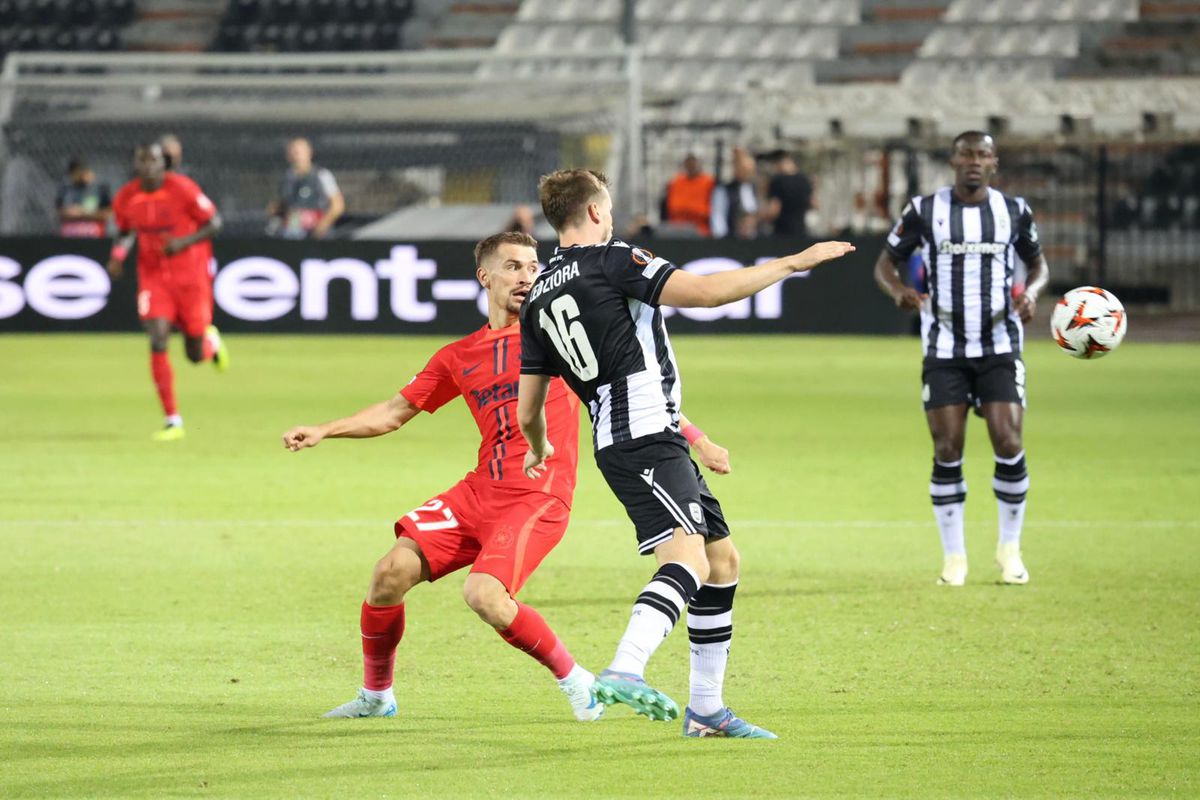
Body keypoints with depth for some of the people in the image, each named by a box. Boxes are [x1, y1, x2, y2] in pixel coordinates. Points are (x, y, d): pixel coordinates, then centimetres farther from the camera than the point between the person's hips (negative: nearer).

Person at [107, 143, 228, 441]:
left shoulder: (183, 189, -15)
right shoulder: (125, 198, -3)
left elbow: (214, 224, -8)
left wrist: (184, 242, -23)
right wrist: (118, 254, -6)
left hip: (191, 276, -2)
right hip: (153, 277, 2)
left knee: (196, 355, 4)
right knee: (158, 341, -16)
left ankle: (211, 339, 46)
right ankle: (173, 421, -9)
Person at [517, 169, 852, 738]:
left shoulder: (538, 301, 17)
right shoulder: (611, 260, -6)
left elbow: (528, 413, 19)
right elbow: (707, 291, -14)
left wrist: (540, 452, 41)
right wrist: (793, 263, -5)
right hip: (646, 439, -9)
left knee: (723, 561, 15)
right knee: (688, 558, -25)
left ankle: (706, 709, 18)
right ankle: (624, 671, -45)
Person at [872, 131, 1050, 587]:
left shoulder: (1014, 211, 4)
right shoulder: (925, 211, 0)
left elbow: (1038, 263, 16)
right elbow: (885, 263, 5)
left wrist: (1032, 291, -7)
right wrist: (898, 290, -17)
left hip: (1000, 348, 0)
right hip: (944, 350, 0)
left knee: (1009, 445, -10)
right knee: (947, 451, -4)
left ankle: (1010, 549, 7)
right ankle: (953, 557, 7)